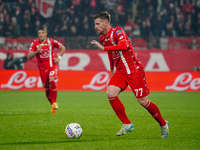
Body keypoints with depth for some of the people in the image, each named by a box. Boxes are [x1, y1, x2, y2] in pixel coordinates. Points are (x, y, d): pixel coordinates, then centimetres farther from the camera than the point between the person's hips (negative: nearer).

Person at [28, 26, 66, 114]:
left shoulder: (51, 41, -3)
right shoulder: (35, 43, -3)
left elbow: (63, 48, 11)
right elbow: (29, 57, -8)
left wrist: (59, 57, -2)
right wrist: (36, 51, -25)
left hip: (52, 65, -2)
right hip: (42, 68, 2)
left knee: (52, 81, -26)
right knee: (46, 88, 4)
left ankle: (54, 102, -17)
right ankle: (52, 104, 22)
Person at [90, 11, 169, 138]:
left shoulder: (117, 32, -16)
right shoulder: (103, 38, 9)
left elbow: (123, 46, -36)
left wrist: (103, 48, -34)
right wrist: (112, 70, 29)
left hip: (134, 70, -7)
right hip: (120, 72, 7)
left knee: (143, 101, -4)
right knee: (110, 93, -17)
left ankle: (163, 124, 19)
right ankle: (127, 124, -5)